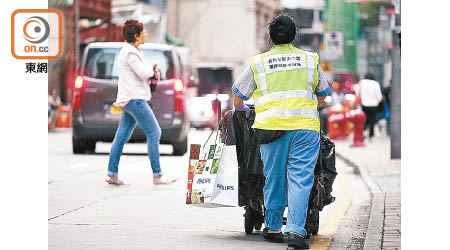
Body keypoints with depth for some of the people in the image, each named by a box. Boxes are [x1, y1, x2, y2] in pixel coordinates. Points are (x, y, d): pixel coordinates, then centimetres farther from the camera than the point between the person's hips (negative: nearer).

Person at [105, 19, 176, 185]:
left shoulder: (132, 51, 18)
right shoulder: (130, 53, -14)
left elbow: (142, 72, 24)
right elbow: (143, 73, -21)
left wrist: (152, 72, 4)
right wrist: (152, 67, -1)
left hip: (130, 99, 11)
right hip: (135, 99, -11)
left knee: (122, 137, 8)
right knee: (154, 133, -8)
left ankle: (112, 174, 9)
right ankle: (157, 176, -7)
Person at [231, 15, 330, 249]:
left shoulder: (258, 62, 10)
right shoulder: (310, 59, 14)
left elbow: (238, 96, 17)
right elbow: (322, 94, 26)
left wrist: (242, 111, 38)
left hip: (271, 125, 0)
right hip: (306, 125, 0)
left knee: (274, 177, 10)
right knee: (300, 179, -3)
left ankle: (273, 228, 18)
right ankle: (296, 230, -12)